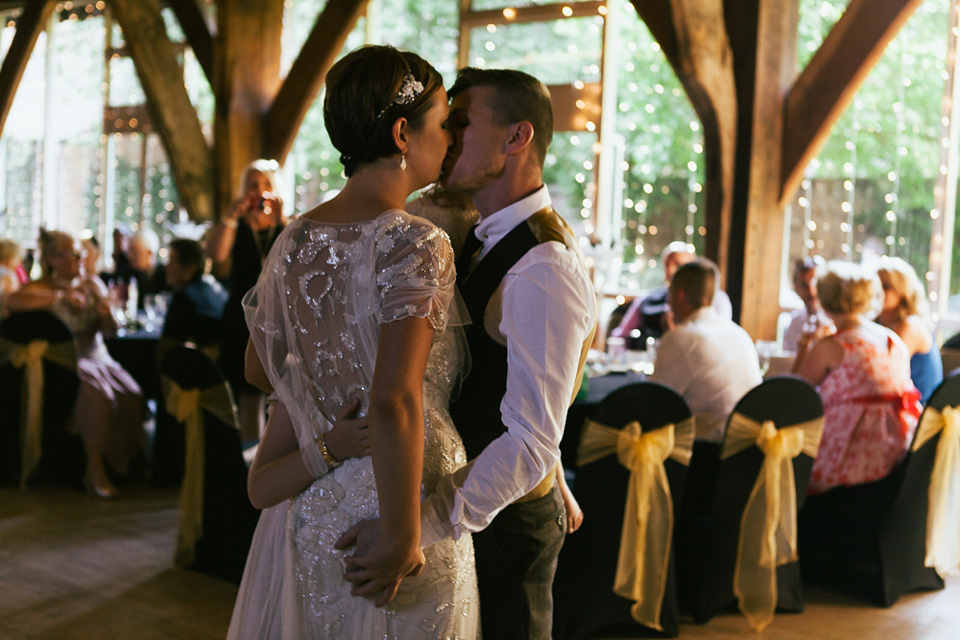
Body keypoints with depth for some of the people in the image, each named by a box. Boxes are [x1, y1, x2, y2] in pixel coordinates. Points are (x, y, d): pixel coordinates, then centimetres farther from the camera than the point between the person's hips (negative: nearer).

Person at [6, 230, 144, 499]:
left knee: (130, 393, -24)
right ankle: (95, 470, -26)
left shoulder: (93, 284, 13)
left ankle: (129, 461, -12)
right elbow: (15, 300, -23)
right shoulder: (43, 287, 0)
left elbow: (110, 331, 9)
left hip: (97, 356, 5)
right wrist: (62, 297, -23)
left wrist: (106, 314, -15)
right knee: (97, 395, -33)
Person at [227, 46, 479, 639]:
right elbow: (394, 400, -30)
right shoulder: (416, 246, -19)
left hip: (309, 510, 7)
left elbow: (260, 368, 15)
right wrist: (402, 538, -23)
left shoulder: (294, 241, 2)